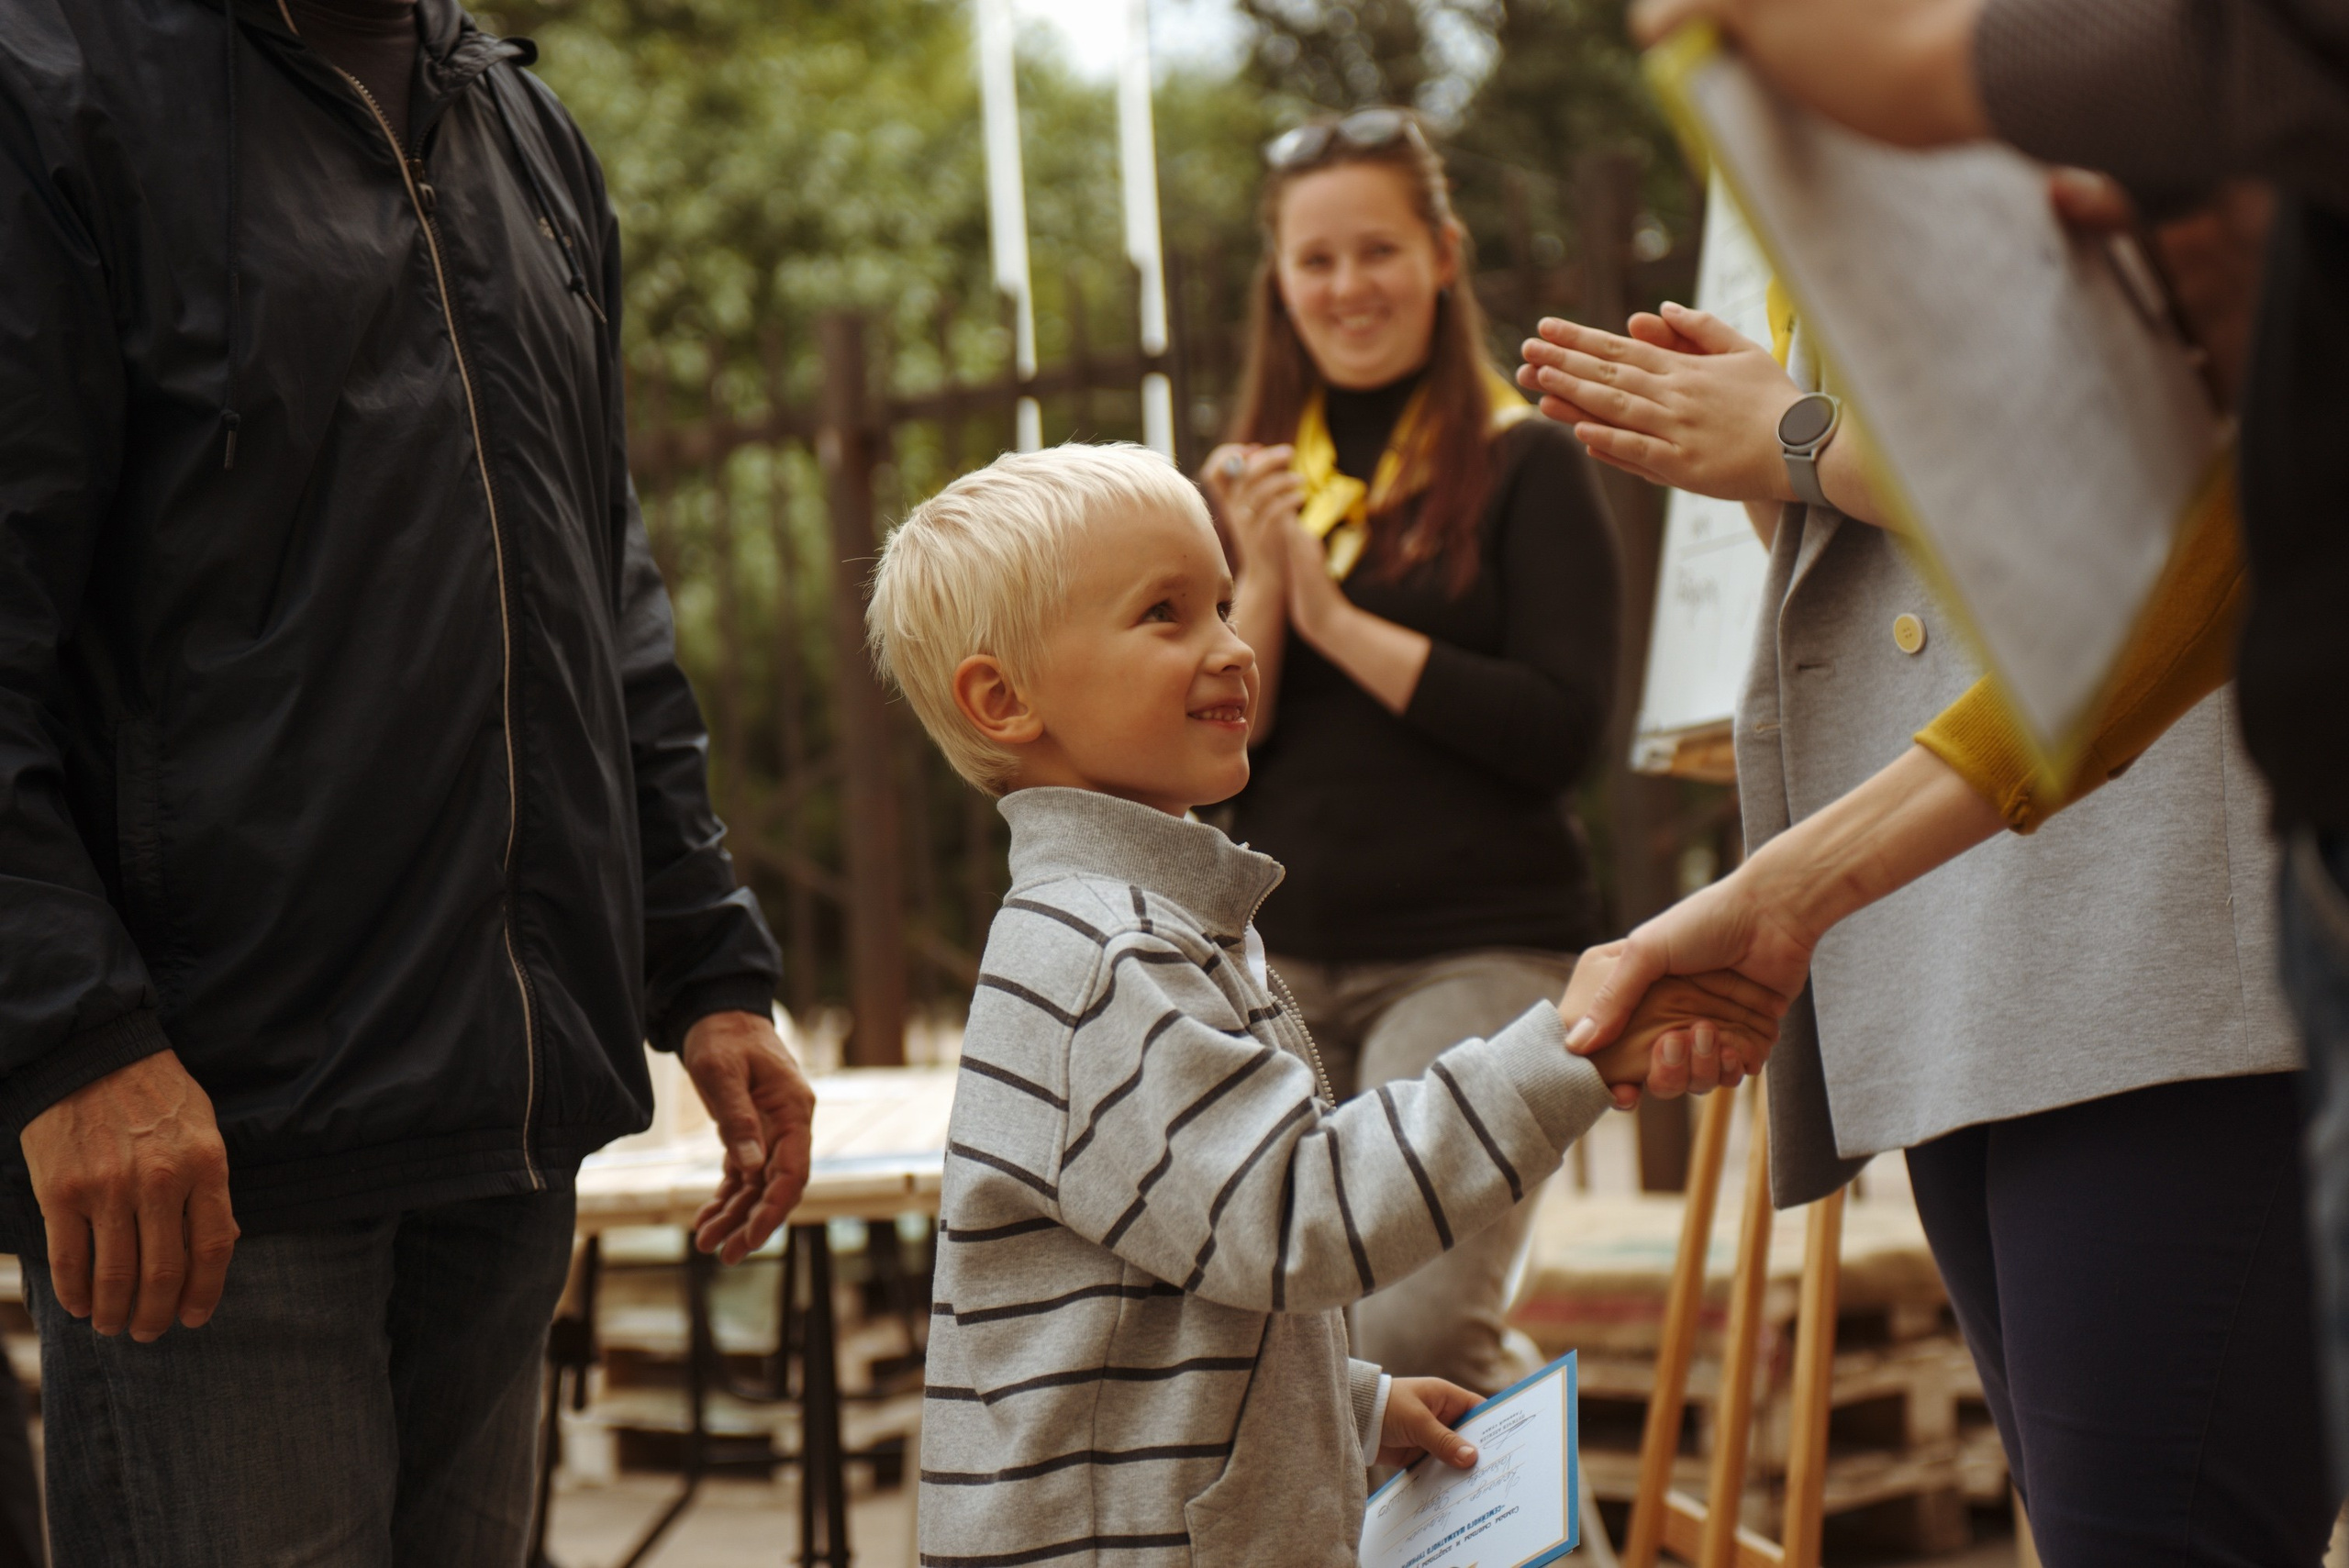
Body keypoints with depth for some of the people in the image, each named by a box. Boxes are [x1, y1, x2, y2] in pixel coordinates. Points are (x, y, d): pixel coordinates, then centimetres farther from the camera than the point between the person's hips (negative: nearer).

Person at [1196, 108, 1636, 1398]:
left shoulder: (1521, 466, 2)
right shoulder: (1251, 483, 14)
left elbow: (1563, 733, -9)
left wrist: (1343, 620, -9)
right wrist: (1262, 582, -8)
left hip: (1478, 950, -4)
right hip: (1276, 960, 4)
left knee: (1409, 1328, -19)